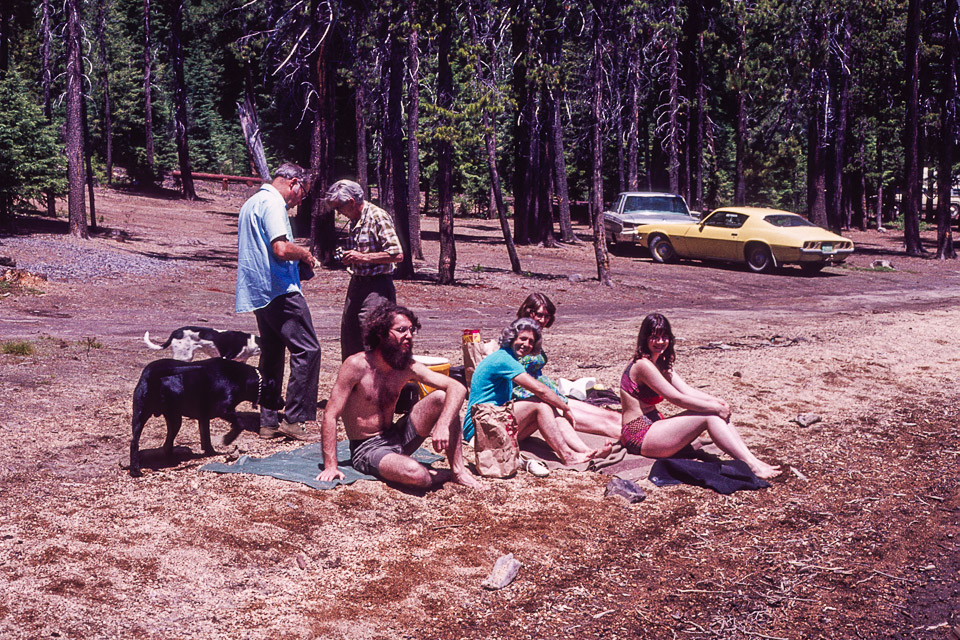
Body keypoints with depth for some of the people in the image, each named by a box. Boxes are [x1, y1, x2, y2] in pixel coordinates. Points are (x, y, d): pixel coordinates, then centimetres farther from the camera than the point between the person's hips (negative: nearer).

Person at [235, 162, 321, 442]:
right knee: (307, 349, -9)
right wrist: (305, 254, -4)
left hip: (257, 292, 10)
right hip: (280, 290, -10)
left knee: (272, 354, 13)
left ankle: (269, 421, 14)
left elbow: (242, 252, 30)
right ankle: (293, 419, -11)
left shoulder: (251, 203, 21)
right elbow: (281, 249, -24)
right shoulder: (273, 203, -11)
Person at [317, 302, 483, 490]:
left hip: (397, 438, 6)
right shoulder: (356, 365, -18)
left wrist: (443, 425, -28)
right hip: (367, 450, -6)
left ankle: (458, 470, -6)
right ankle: (431, 476, 1)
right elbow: (330, 415, -18)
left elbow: (457, 388, -10)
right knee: (414, 474, -36)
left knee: (441, 398, -12)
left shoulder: (408, 367, -3)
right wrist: (330, 467, -24)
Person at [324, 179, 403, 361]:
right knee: (349, 340, 13)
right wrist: (349, 258, 8)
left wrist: (362, 257, -19)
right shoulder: (355, 220, 13)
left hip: (377, 286, -9)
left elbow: (397, 254, -20)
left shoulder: (378, 217, -14)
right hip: (357, 283, 9)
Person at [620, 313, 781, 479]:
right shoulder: (642, 365, -16)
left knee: (718, 413, -6)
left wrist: (718, 402, -9)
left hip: (653, 427, 9)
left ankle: (753, 460, -12)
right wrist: (715, 408, -14)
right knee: (709, 416, -18)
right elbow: (677, 398, -18)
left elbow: (687, 390, 6)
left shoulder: (661, 364, 15)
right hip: (640, 437, -9)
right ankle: (752, 466, -19)